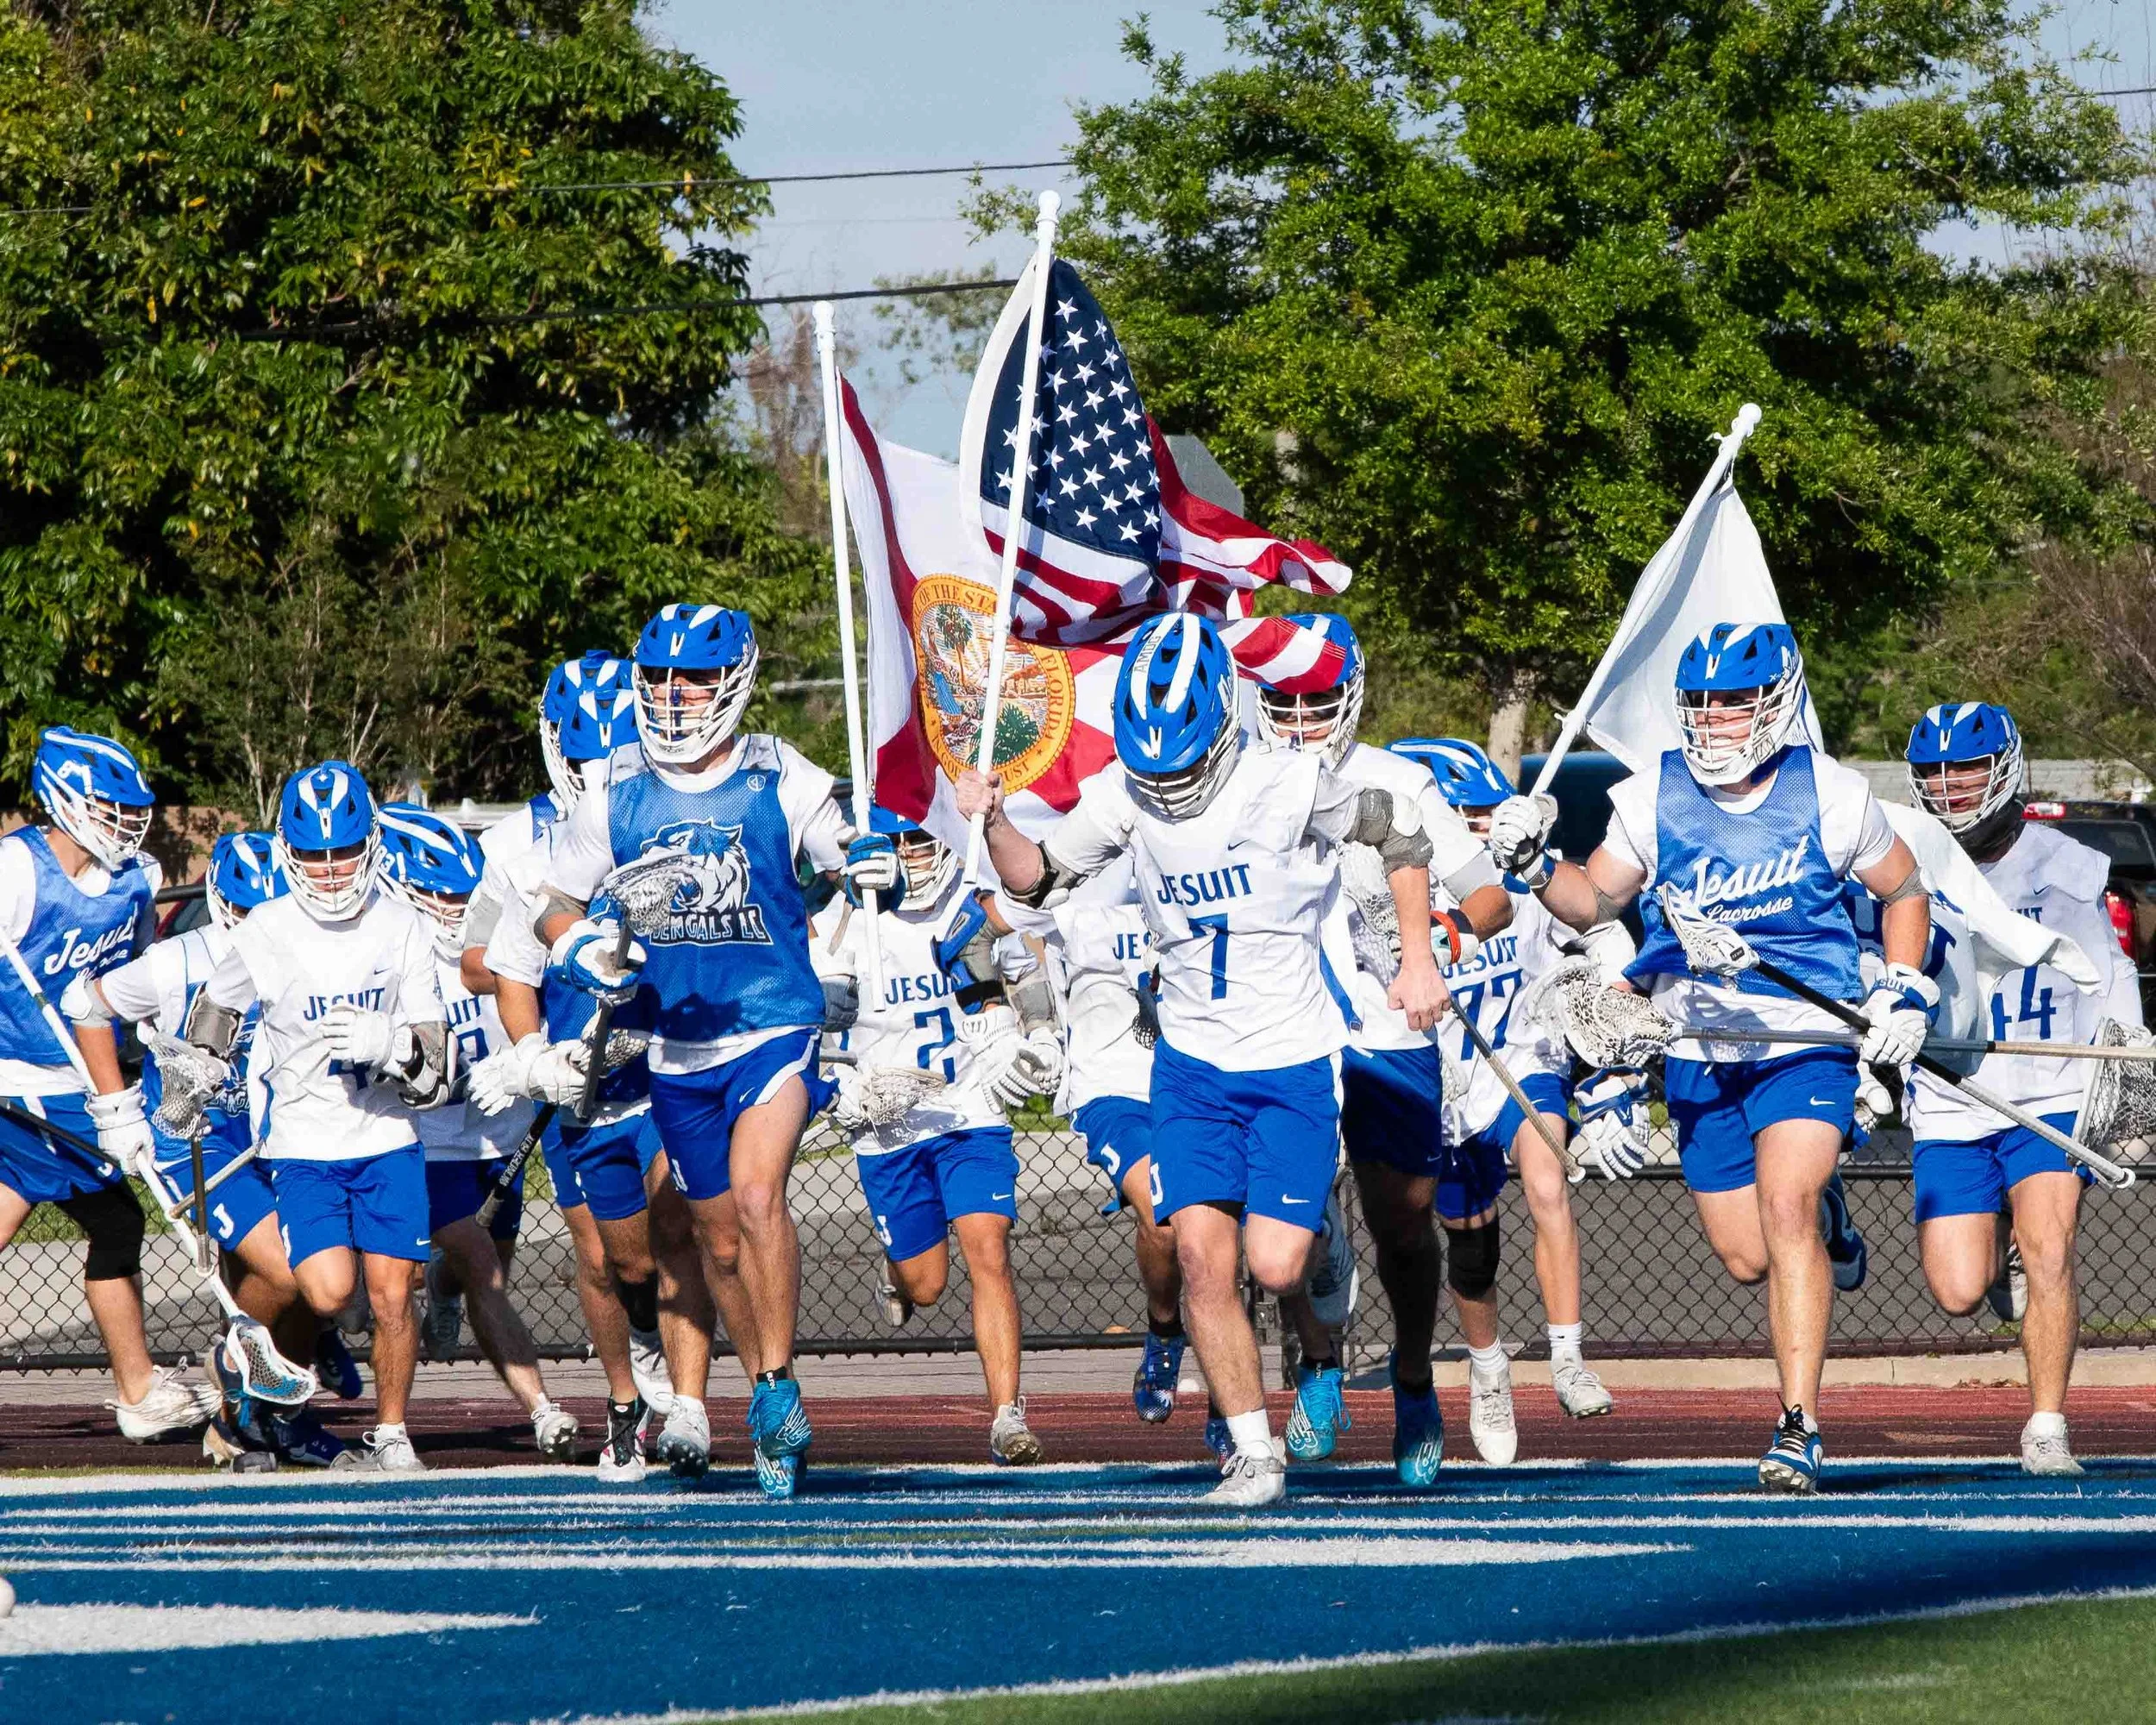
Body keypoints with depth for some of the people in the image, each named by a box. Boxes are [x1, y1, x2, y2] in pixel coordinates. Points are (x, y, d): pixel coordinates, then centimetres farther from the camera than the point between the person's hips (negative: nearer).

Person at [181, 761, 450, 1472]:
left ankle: (391, 1436, 15)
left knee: (392, 1297, -5)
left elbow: (434, 1068, -4)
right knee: (329, 1290, -18)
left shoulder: (404, 929, -3)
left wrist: (390, 1045, -24)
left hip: (388, 1144, 1)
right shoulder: (266, 934, -7)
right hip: (303, 1146, -1)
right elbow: (216, 1011, 16)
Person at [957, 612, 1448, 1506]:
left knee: (1275, 1266, -11)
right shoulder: (1122, 796, -5)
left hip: (1293, 1063, -3)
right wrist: (994, 823, -13)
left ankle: (1327, 1267, 28)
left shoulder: (1288, 786, -16)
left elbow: (1403, 834, 1)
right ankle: (1252, 1451, 1)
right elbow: (1036, 877, 7)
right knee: (1202, 1254, -11)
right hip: (1192, 1062, 3)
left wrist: (1417, 958, -1)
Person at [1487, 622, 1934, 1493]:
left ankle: (1800, 1425, -22)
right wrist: (1534, 864, -12)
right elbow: (1594, 899, 7)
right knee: (1747, 1256, 5)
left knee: (1785, 1209, -23)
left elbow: (1902, 890, 8)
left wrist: (1905, 995, -1)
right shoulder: (1655, 797, -2)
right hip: (1698, 1050, 3)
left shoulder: (1829, 794, -7)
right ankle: (1821, 1218, 43)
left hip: (1807, 1037, -3)